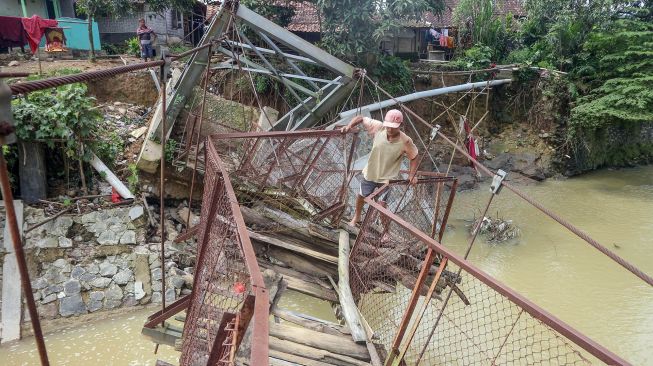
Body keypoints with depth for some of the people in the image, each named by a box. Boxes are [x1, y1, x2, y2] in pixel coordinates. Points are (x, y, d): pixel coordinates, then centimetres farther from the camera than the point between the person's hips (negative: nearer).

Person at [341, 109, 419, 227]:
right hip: (370, 173, 3)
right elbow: (360, 118, -10)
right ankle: (356, 217, 53)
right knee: (361, 196, 22)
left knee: (382, 205, -2)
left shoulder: (405, 141, -25)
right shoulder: (378, 127, -22)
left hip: (387, 178, -3)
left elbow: (414, 158, -8)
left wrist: (412, 175, -17)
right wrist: (349, 126, -26)